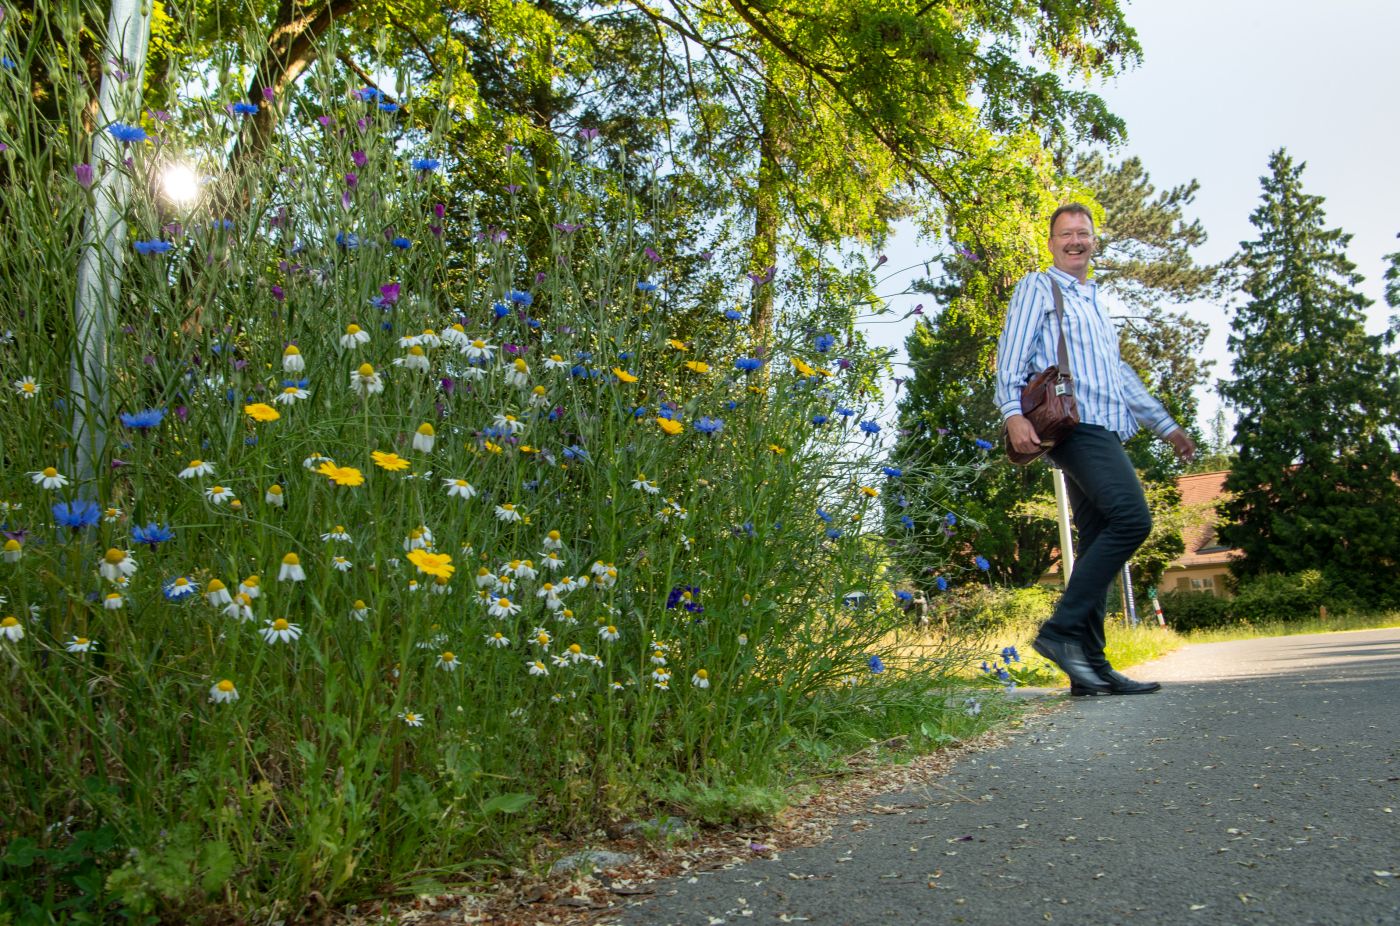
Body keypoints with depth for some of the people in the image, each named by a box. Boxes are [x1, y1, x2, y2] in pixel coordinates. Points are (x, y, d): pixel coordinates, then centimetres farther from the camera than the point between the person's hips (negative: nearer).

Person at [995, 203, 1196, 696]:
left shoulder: (1095, 304, 30)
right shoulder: (1037, 287, 7)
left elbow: (1122, 373, 34)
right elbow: (1011, 354, -6)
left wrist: (1165, 424, 32)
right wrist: (1012, 412, -21)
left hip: (1105, 431, 9)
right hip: (1074, 422, -9)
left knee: (1098, 542, 3)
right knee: (1132, 518, -24)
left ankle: (1090, 667, 3)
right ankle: (1062, 629, -21)